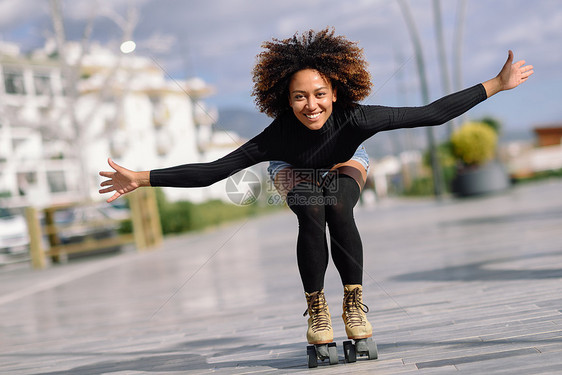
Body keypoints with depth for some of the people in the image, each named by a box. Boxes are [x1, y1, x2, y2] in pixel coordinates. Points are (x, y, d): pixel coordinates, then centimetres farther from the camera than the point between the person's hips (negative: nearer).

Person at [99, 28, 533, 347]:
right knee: (312, 215, -30)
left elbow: (432, 113, -35)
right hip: (295, 173, 0)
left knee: (339, 210, -31)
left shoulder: (356, 118, -40)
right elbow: (211, 171, -36)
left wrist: (497, 84, -35)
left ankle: (354, 302, -12)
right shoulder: (277, 137, -40)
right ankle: (316, 307, -10)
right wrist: (141, 179, -42)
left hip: (344, 165, 1)